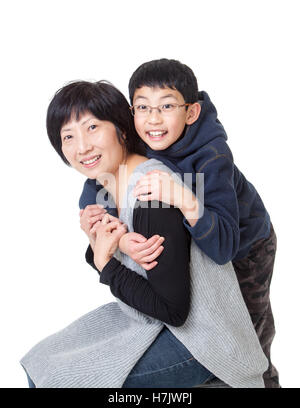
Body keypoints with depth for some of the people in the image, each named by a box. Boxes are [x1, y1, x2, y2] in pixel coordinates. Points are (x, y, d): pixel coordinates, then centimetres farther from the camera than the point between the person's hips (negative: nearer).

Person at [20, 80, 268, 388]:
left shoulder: (154, 196, -29)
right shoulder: (105, 185, -1)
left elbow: (173, 310, -24)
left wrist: (106, 263, -19)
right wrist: (98, 249, -12)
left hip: (193, 338, -8)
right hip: (143, 317, 8)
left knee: (61, 378, -12)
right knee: (39, 366, 9)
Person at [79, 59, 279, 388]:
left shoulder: (213, 156, -39)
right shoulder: (132, 145, -25)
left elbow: (224, 245, -47)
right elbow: (91, 199, -24)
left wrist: (185, 201, -63)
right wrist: (121, 239, -42)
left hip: (246, 245, -4)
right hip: (190, 242, 5)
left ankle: (263, 377, 46)